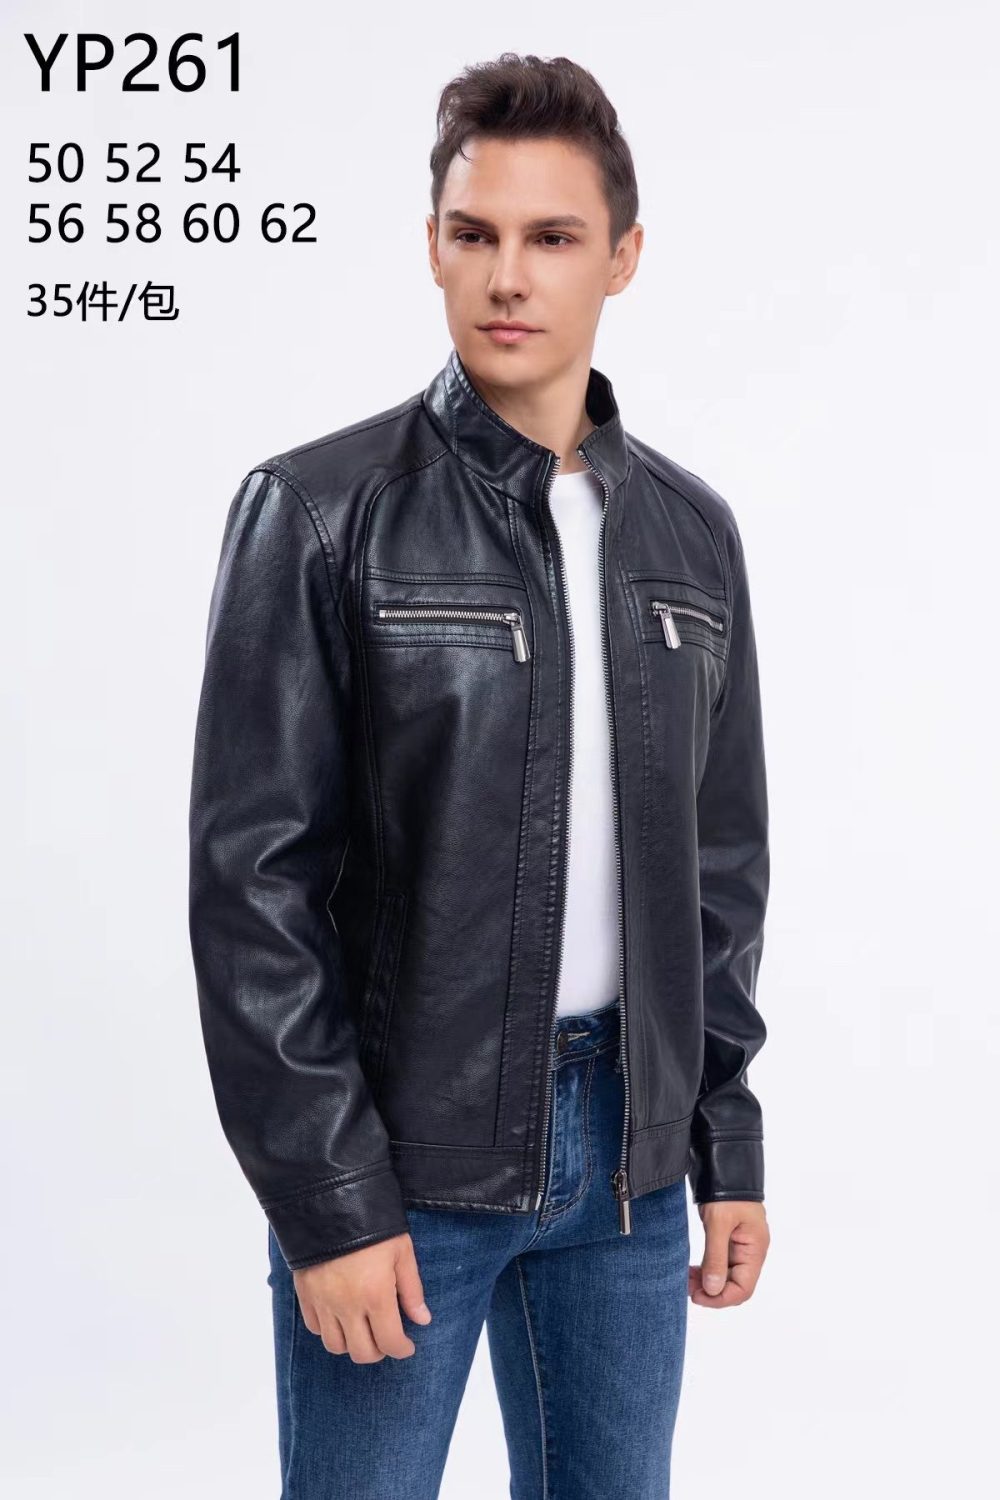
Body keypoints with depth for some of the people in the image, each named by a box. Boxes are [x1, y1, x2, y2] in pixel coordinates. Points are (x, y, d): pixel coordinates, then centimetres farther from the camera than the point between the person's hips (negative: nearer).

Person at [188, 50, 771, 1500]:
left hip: (627, 1149, 4)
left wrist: (730, 1144, 9)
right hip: (397, 1157, -4)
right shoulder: (317, 512, -9)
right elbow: (255, 878, -11)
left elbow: (720, 868, 10)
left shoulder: (692, 532, 5)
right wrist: (326, 1199, -13)